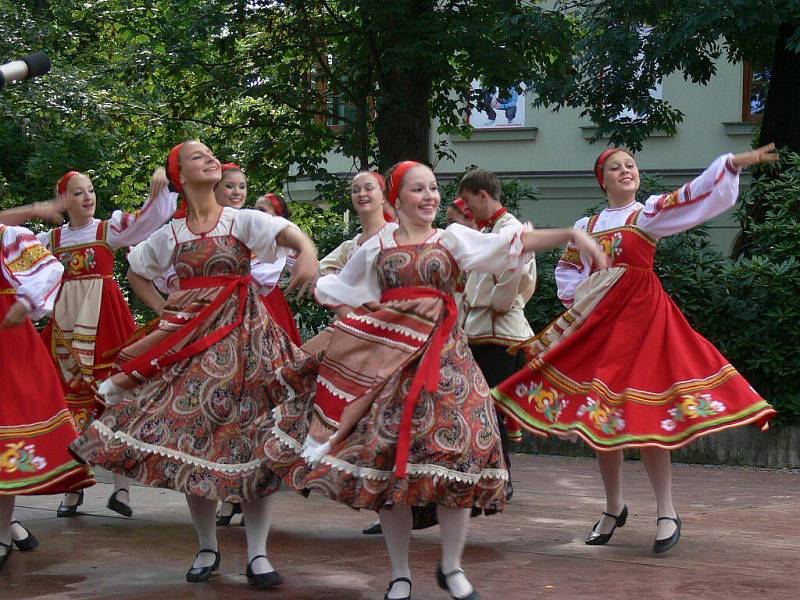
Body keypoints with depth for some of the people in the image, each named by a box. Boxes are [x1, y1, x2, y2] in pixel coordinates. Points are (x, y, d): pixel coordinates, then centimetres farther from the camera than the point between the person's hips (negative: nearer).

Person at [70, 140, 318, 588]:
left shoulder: (244, 220, 0)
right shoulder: (170, 235, 8)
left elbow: (294, 234, -17)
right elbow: (136, 273, 25)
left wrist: (308, 256, -40)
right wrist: (162, 308, 9)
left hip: (243, 336, -3)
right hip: (191, 340, 3)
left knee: (252, 441, -6)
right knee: (191, 438, 3)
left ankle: (258, 555, 0)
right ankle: (207, 548, 18)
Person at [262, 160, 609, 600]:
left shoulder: (453, 238, 8)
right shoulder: (376, 247, 11)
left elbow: (515, 243, -6)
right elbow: (334, 288, 28)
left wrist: (572, 235, -15)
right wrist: (354, 312, 14)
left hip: (442, 354, -1)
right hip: (385, 353, 1)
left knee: (458, 449, -11)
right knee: (386, 455, -1)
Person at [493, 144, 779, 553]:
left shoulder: (649, 213, 1)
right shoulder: (587, 226, 13)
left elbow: (693, 197, -15)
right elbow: (566, 268, 26)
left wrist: (734, 163, -28)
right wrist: (577, 300, 7)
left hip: (641, 316, -5)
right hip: (598, 321, 5)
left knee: (641, 415, -10)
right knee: (599, 416, 5)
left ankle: (667, 514, -1)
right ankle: (613, 508, 20)